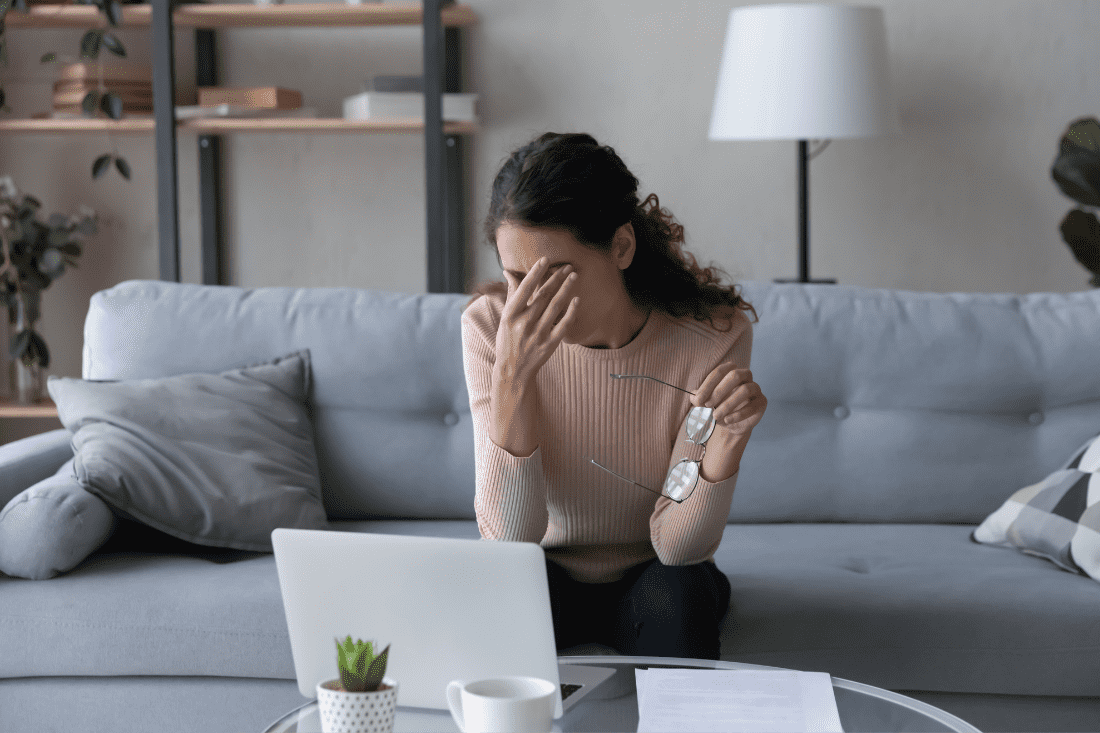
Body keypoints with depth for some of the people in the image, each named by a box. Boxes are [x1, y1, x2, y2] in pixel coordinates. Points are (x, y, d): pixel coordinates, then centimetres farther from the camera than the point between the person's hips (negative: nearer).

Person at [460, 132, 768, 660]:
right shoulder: (490, 325, -20)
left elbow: (677, 546, -21)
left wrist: (728, 439, -41)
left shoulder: (714, 336, -23)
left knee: (678, 590, -34)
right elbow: (510, 536, -26)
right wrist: (511, 377, -39)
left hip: (650, 582, 0)